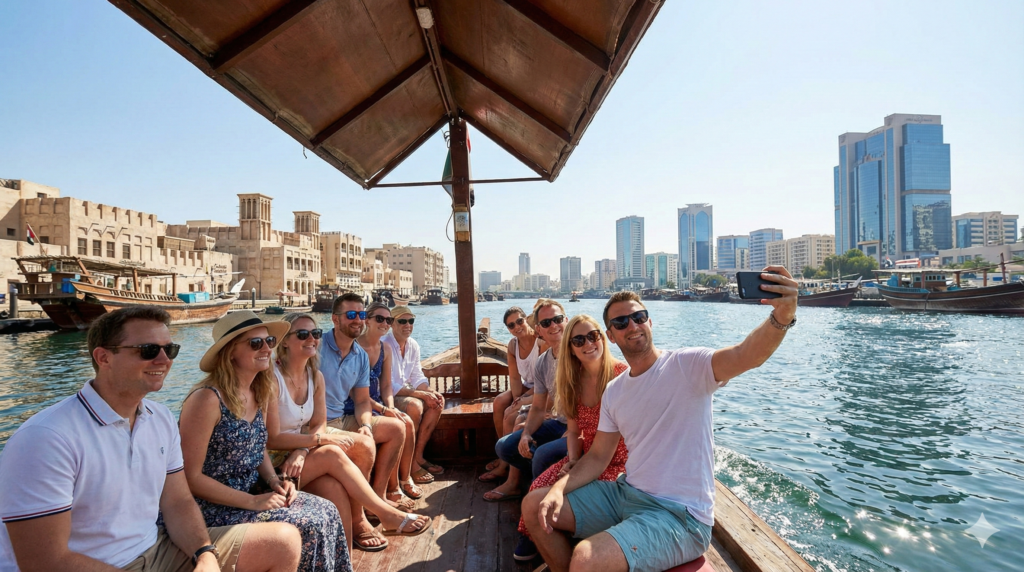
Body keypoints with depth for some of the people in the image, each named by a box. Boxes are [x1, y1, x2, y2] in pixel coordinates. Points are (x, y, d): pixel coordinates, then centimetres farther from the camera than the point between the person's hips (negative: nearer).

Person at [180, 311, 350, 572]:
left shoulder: (259, 393, 3)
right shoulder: (208, 398, -21)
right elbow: (191, 476, -20)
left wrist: (275, 481, -4)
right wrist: (252, 502, -21)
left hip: (253, 493, 7)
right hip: (214, 507, -7)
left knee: (326, 512, -7)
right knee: (311, 526, -17)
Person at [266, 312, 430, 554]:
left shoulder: (315, 376, 2)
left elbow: (319, 425, 1)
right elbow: (272, 439, -19)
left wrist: (301, 452, -19)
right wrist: (321, 439, -19)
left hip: (298, 452, 6)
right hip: (272, 463, -6)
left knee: (335, 487, -25)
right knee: (332, 454, -27)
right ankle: (388, 515, -19)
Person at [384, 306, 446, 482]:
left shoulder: (413, 345, 5)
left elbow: (417, 377, 8)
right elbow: (389, 386, -24)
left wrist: (431, 392, -13)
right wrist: (421, 394, -25)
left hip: (406, 391, 8)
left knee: (438, 402, -10)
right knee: (415, 405, -32)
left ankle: (418, 455, -4)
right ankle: (409, 463, -17)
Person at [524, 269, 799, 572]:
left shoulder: (686, 365, -13)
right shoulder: (614, 391, 7)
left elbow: (746, 355, -32)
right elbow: (598, 456, 10)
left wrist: (782, 316, -52)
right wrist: (559, 488, -7)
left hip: (680, 514, -7)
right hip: (626, 493, 7)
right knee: (534, 507, 8)